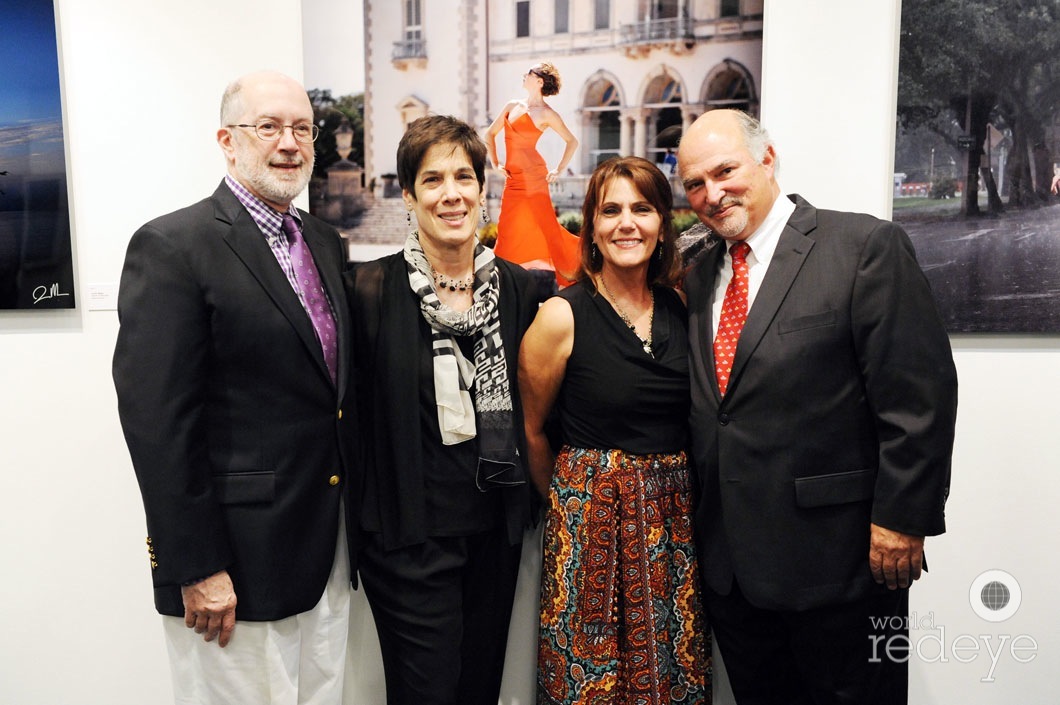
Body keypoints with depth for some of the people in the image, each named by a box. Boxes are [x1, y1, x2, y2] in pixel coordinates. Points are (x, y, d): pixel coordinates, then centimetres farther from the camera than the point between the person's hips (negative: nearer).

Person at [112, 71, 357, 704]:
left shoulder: (326, 243, 10)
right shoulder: (171, 247, -12)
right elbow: (158, 420, -16)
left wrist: (348, 518, 12)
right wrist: (197, 569, -16)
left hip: (329, 547, 7)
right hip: (238, 561, -6)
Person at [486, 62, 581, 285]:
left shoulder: (546, 113, -1)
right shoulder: (512, 106, 14)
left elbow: (572, 141, 4)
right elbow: (490, 134, 22)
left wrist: (559, 170, -1)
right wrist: (495, 163, 12)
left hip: (533, 175, -5)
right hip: (513, 178, 5)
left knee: (544, 225, -3)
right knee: (510, 229, 5)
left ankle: (568, 271, 11)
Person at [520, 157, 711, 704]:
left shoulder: (680, 306, 3)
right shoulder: (562, 315, -10)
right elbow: (532, 432, 0)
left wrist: (660, 499, 8)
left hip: (675, 518, 4)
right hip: (592, 519, -4)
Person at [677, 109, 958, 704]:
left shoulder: (866, 246, -9)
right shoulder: (699, 278, 10)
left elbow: (920, 396, -13)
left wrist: (901, 519, -14)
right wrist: (703, 523, 11)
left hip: (839, 560, -5)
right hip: (730, 562, 6)